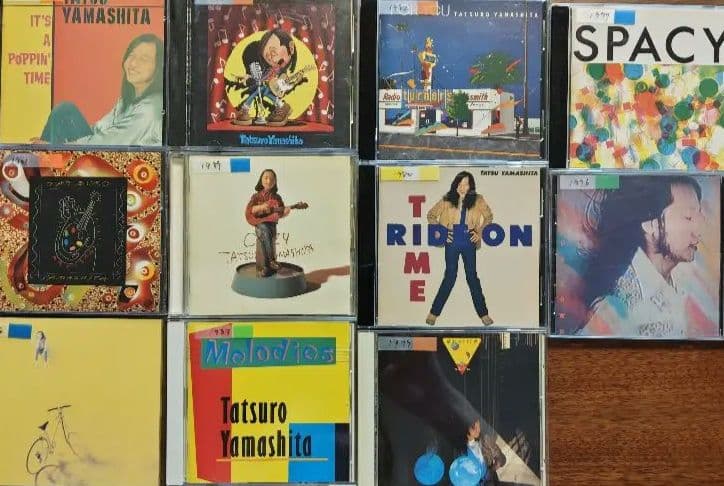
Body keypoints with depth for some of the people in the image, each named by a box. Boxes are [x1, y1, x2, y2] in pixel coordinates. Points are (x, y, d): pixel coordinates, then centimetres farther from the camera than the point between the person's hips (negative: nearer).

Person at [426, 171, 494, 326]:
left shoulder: (477, 200, -1)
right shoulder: (447, 200, -4)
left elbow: (489, 217, 12)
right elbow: (431, 215, 6)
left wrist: (480, 232, 1)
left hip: (469, 243, 1)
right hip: (452, 242, -1)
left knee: (472, 276, 6)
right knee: (450, 277, 0)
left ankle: (483, 313, 15)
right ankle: (434, 312, 12)